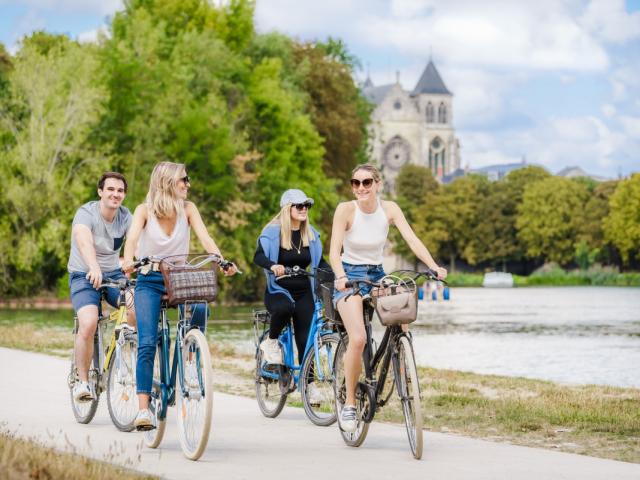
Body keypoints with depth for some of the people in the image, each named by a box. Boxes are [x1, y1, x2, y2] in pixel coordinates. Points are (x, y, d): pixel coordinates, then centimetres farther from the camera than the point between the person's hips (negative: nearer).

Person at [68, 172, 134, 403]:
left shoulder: (126, 217, -2)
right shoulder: (86, 214, -18)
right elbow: (84, 242, -38)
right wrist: (94, 267, -57)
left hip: (114, 274, 4)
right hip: (84, 276, -4)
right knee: (88, 324, -28)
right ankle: (82, 381, -11)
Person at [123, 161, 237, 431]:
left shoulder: (187, 209, 2)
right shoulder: (145, 210, -4)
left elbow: (205, 239, -9)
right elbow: (133, 237, -21)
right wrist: (128, 260, -42)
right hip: (150, 282, -2)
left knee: (200, 307, -32)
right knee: (147, 343, -16)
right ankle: (143, 409, -17)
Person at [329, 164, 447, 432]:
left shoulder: (389, 209, -6)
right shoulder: (346, 210, -14)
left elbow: (412, 240, -14)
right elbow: (334, 250, -22)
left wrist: (434, 266, -30)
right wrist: (341, 276, -41)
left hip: (377, 276, 4)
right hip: (350, 276, -4)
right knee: (358, 338, -24)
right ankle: (349, 404, -11)